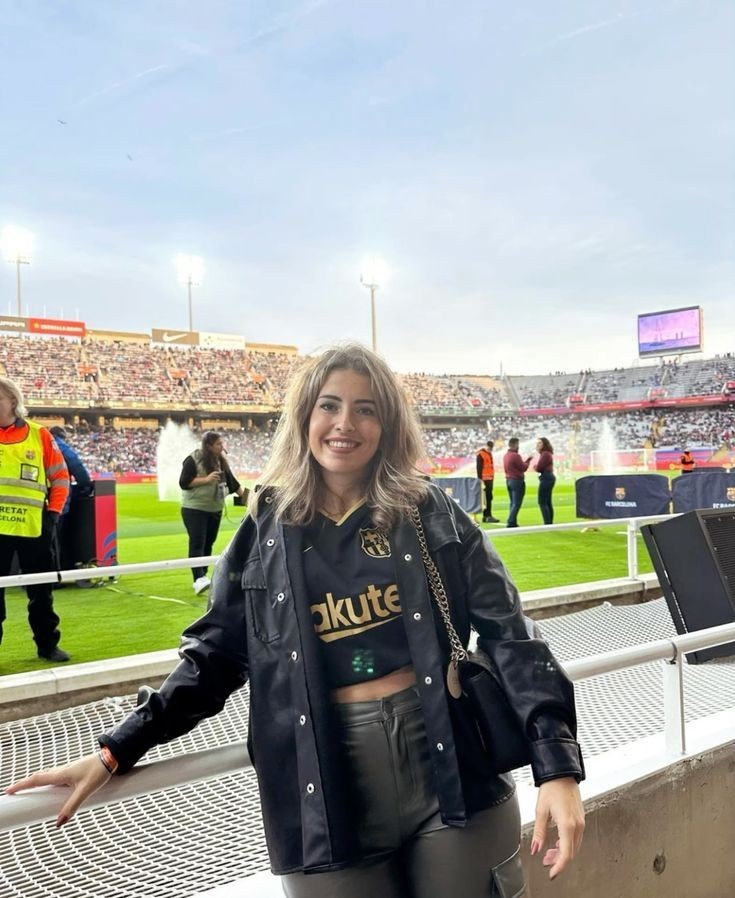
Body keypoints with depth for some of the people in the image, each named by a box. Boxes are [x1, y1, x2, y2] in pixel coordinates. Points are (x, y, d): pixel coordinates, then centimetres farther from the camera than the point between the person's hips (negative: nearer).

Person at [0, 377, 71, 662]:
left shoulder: (39, 435, 2)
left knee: (41, 591, 10)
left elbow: (60, 476, 5)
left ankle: (47, 644, 24)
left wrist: (53, 513, -1)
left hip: (35, 527, 0)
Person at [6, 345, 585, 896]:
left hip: (447, 767, 0)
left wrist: (556, 764, -11)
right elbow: (215, 656, 8)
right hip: (327, 794, 1)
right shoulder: (266, 530, 3)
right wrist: (116, 751, 1)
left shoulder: (430, 512, 1)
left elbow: (506, 631, -2)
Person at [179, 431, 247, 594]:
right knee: (197, 543, -12)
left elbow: (231, 481, 15)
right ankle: (198, 579, -17)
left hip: (215, 509, 7)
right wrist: (206, 479, -23)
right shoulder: (193, 460, -12)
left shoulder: (221, 461, 8)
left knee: (208, 543, 10)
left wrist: (244, 496, 11)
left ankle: (203, 576, 19)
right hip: (194, 509, -7)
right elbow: (183, 482, -15)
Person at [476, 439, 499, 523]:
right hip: (485, 479, -9)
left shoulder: (490, 454, 18)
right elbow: (479, 468, -14)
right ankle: (488, 516, -9)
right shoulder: (481, 454, -10)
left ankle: (485, 516, 13)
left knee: (488, 497, 9)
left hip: (490, 479, 9)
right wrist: (480, 479, -18)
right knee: (488, 498, -10)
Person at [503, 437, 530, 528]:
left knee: (513, 503, 13)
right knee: (516, 504, -6)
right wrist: (528, 461, 6)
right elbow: (524, 468, -11)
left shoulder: (505, 456, 9)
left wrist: (526, 461, 13)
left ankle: (513, 523, 13)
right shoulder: (515, 456, -18)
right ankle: (511, 522, -11)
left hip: (508, 480, 9)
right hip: (517, 480, -9)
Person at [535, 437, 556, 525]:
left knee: (542, 502, -9)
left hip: (545, 478, -11)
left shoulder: (545, 454, -16)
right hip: (549, 477, 11)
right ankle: (550, 523, 16)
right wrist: (537, 467, -4)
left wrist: (535, 467, 4)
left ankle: (547, 523, -11)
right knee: (548, 502, 13)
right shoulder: (547, 453, 17)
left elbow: (539, 468, -17)